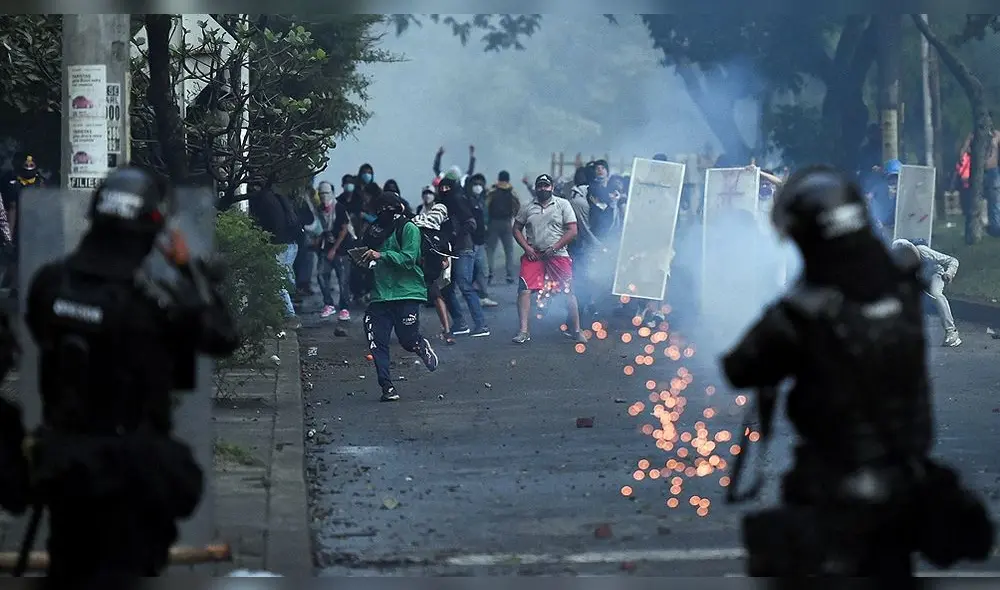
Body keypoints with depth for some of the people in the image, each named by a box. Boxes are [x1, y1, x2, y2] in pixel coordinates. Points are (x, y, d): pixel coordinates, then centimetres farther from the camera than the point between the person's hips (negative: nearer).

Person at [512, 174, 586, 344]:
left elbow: (572, 231, -1)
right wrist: (527, 248, -1)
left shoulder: (562, 205, 3)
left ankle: (576, 330, 10)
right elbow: (517, 229, 16)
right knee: (524, 290, -11)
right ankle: (523, 331, -7)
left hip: (558, 255, -2)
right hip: (533, 255, 2)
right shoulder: (528, 208, 10)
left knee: (569, 292, -2)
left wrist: (554, 248, -9)